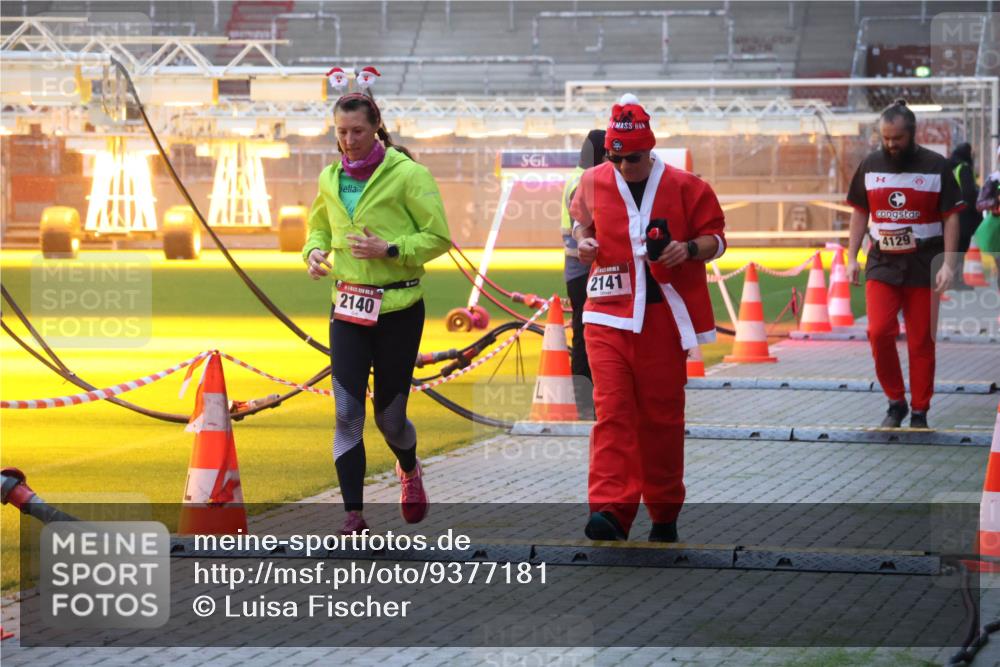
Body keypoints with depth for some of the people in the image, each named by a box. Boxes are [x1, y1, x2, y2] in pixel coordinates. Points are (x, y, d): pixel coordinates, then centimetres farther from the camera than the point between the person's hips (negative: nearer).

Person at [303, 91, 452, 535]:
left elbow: (438, 237, -7)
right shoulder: (330, 178, 8)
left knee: (390, 414, 5)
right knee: (347, 412, -7)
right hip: (347, 308, 4)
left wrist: (389, 249, -20)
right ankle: (354, 516, -4)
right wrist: (314, 252, 2)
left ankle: (409, 470, 39)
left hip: (399, 308, -4)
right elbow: (320, 227, 24)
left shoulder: (407, 174, -8)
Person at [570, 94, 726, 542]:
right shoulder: (593, 182, 5)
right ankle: (611, 510, -23)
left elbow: (716, 236, 4)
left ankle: (664, 515, 19)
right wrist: (582, 239, 3)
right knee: (612, 409, -13)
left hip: (663, 317, -1)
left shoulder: (683, 187, -2)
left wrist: (690, 249, -16)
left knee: (661, 416, 6)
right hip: (607, 315, 1)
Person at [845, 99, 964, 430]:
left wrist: (948, 264, -10)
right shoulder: (870, 166, 6)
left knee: (921, 341, 1)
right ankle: (896, 403, 4)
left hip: (923, 266, -2)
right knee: (879, 331, -13)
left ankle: (919, 412, 11)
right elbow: (860, 214, 14)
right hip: (882, 265, 2)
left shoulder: (935, 166, -2)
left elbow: (951, 217, -2)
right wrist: (852, 259, 8)